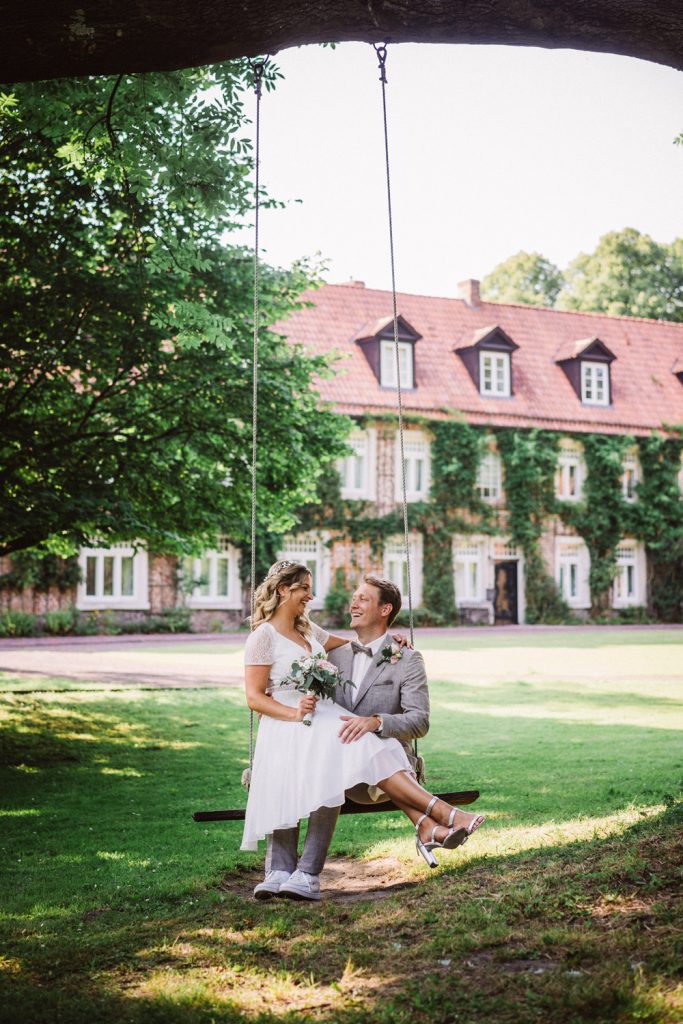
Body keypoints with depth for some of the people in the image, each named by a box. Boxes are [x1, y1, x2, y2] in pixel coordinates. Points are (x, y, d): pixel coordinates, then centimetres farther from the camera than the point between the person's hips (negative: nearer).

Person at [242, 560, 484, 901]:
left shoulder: (307, 629, 24)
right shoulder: (263, 637, 1)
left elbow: (345, 644, 41)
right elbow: (254, 697, -4)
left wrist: (383, 642, 23)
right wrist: (294, 713, -20)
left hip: (327, 717, 8)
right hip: (289, 726, -8)